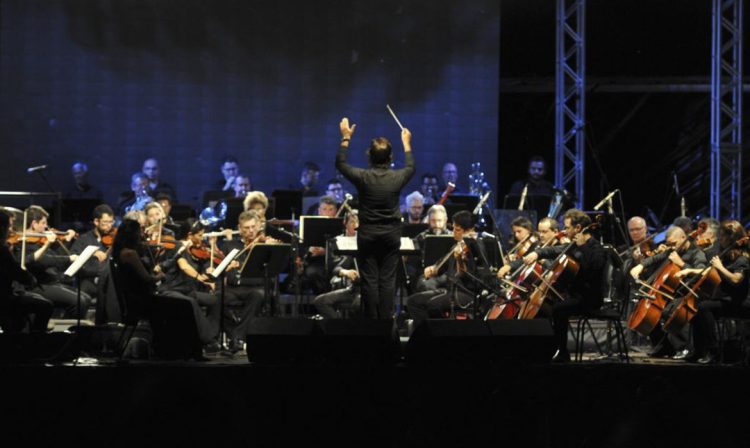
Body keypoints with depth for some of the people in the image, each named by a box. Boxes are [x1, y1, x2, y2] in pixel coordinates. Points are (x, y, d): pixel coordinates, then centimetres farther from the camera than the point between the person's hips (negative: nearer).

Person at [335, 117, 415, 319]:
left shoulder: (363, 177, -13)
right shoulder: (397, 178, -8)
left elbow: (340, 163, 5)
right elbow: (410, 167, 17)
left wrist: (346, 138, 13)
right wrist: (406, 142, 28)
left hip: (367, 234, -1)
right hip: (391, 234, 1)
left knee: (369, 280, 3)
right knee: (387, 280, 3)